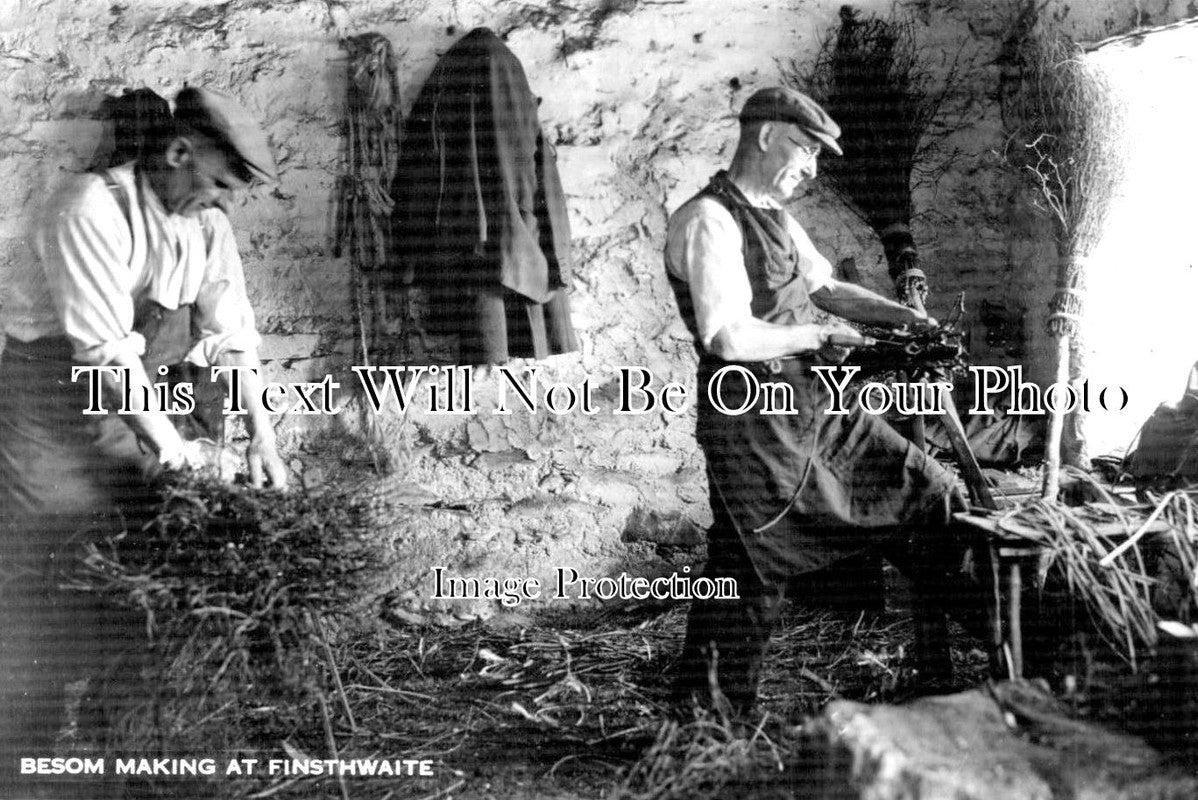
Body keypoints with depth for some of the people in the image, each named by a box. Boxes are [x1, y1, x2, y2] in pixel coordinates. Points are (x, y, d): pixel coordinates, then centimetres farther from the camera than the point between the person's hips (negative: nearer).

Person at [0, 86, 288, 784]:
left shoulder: (207, 223, 0)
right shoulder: (92, 210, -20)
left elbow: (232, 333, 0)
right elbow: (104, 347, -24)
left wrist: (263, 436, -8)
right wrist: (171, 447, -22)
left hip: (134, 398, 6)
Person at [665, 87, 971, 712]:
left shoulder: (775, 215, 14)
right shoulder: (707, 221, -15)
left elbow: (824, 287, 23)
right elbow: (728, 338, -24)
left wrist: (902, 317, 8)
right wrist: (818, 337, -11)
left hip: (817, 408, 9)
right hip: (753, 422, -9)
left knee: (932, 495, 8)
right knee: (746, 576, -1)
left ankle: (954, 670, 21)